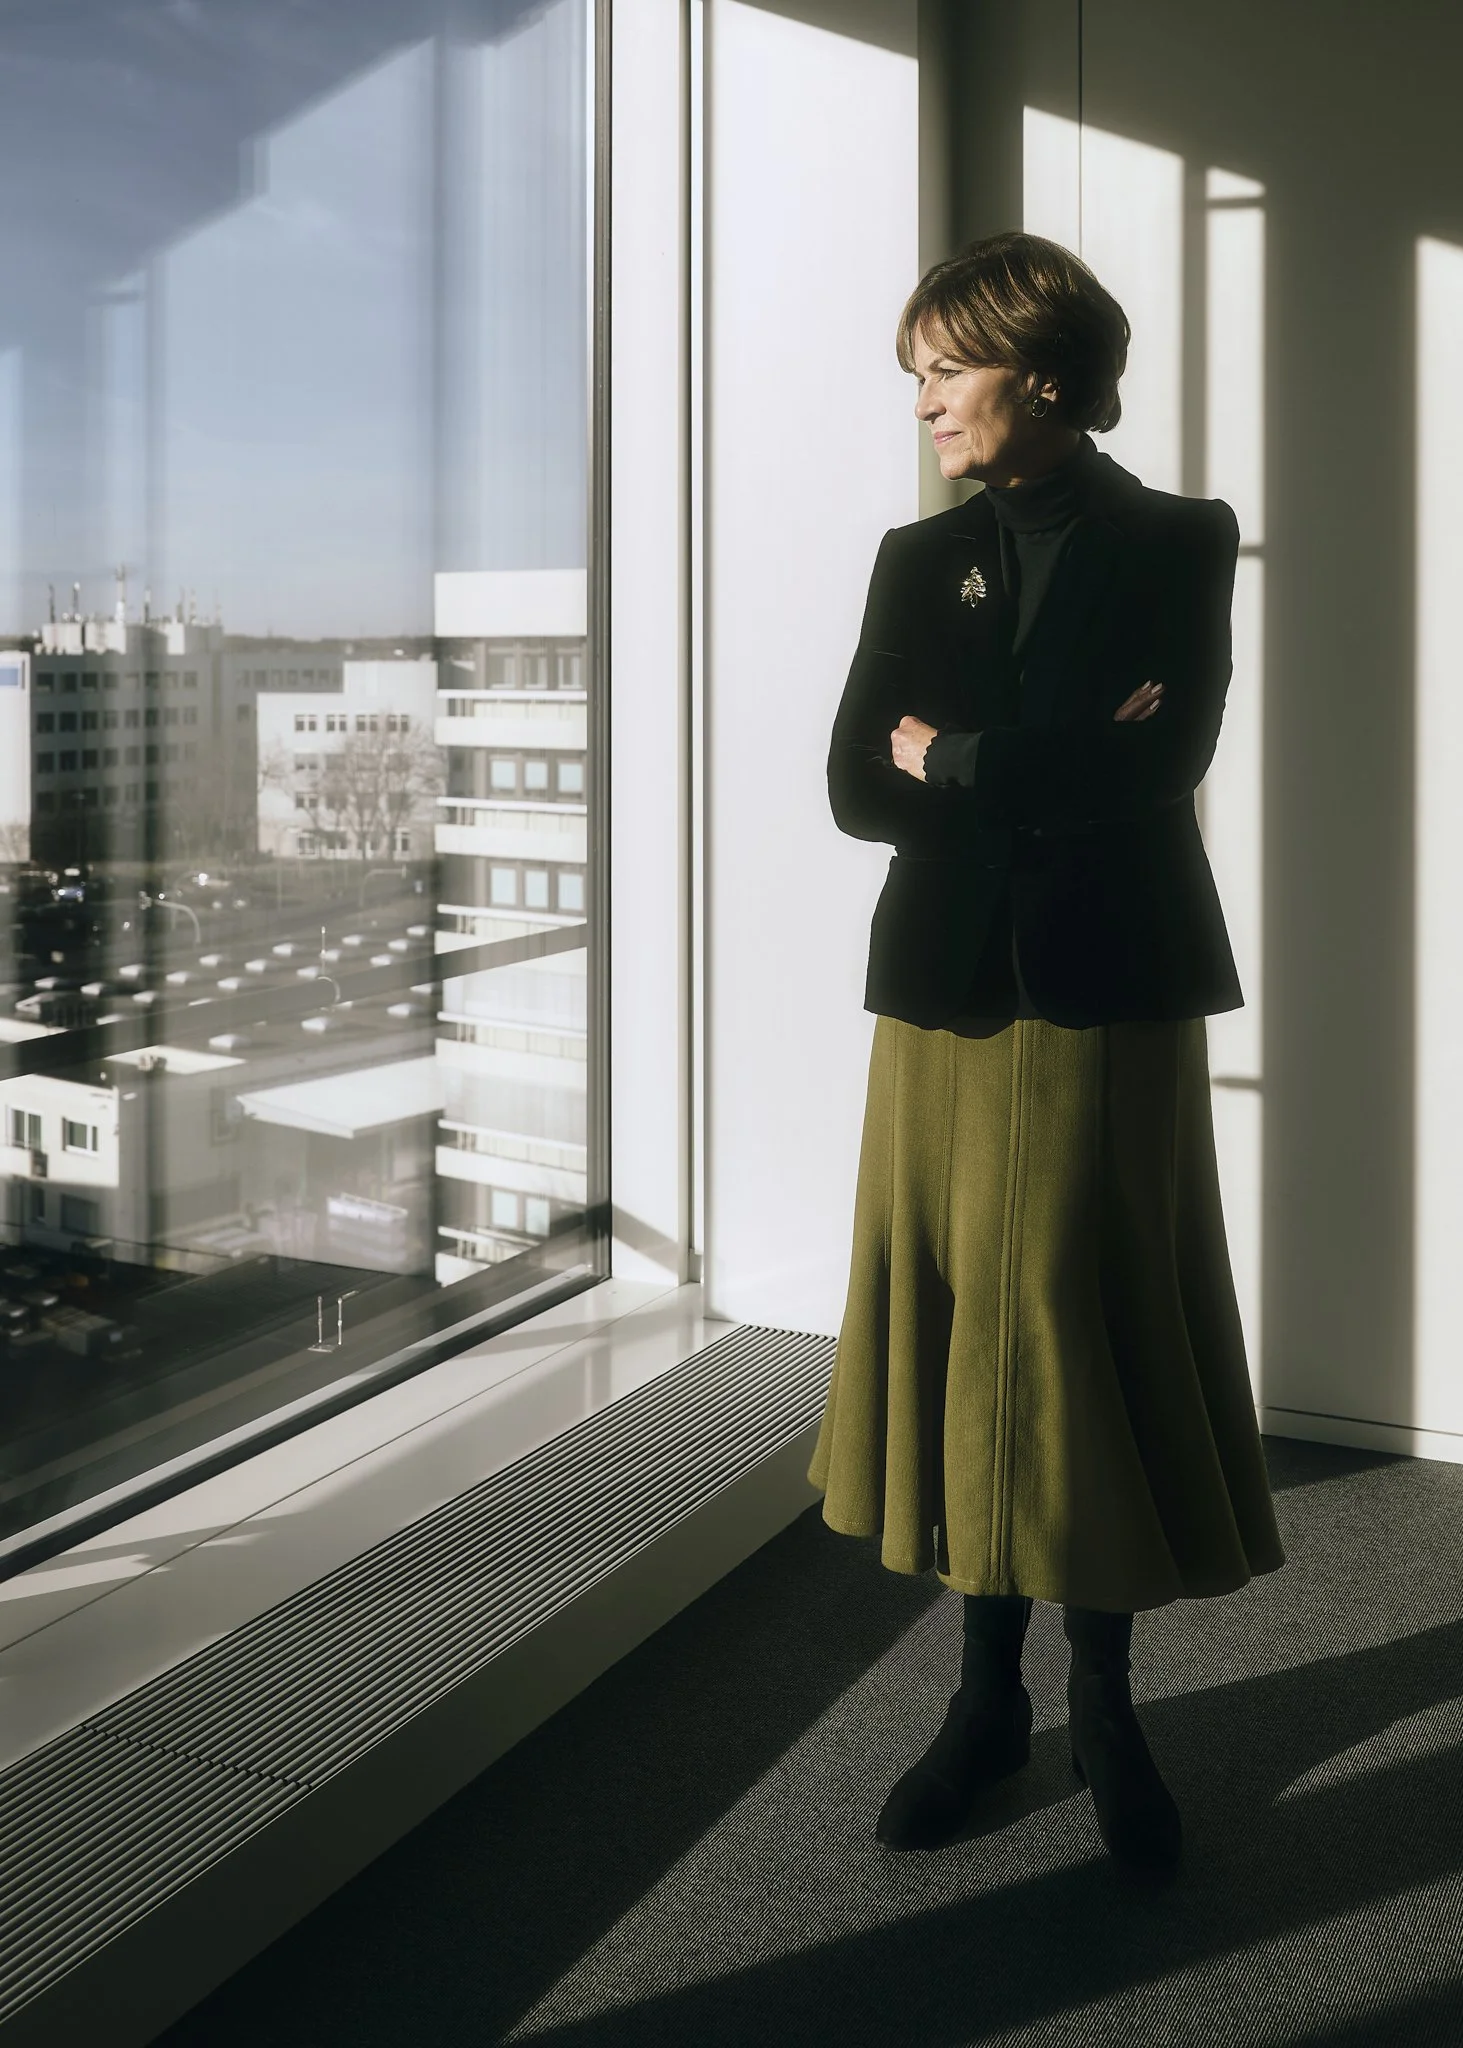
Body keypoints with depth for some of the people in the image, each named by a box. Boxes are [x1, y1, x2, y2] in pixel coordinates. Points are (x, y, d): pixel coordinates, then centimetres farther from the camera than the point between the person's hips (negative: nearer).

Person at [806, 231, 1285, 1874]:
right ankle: (987, 1694, 22)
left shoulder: (1177, 545, 1)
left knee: (1098, 1339, 3)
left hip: (1110, 1000, -3)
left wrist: (953, 760, -6)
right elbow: (857, 788, 1)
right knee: (956, 1332, 6)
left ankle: (1105, 1708, 20)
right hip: (946, 999, 3)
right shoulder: (919, 557, 11)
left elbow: (1152, 769, -13)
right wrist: (1052, 773, -9)